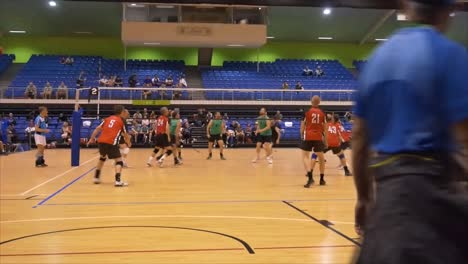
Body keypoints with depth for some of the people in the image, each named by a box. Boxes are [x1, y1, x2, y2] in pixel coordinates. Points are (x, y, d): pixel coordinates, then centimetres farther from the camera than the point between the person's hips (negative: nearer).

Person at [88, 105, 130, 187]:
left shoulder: (108, 119, 21)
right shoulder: (121, 121, 11)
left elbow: (97, 129, 15)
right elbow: (125, 135, 19)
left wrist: (92, 138, 21)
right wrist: (128, 142, 37)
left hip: (101, 141, 5)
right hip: (111, 143, -5)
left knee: (102, 157, 30)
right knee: (119, 160, 1)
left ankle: (96, 178, 34)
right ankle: (118, 180, -17)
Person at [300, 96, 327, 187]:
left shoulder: (307, 111, -1)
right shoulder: (322, 113, 6)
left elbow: (303, 124, 0)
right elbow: (325, 128, 9)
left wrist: (302, 134, 13)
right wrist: (325, 140, 17)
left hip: (308, 136, -3)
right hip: (318, 137, 3)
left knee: (305, 156, 0)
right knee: (321, 158, 16)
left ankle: (310, 177, -21)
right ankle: (322, 179, 23)